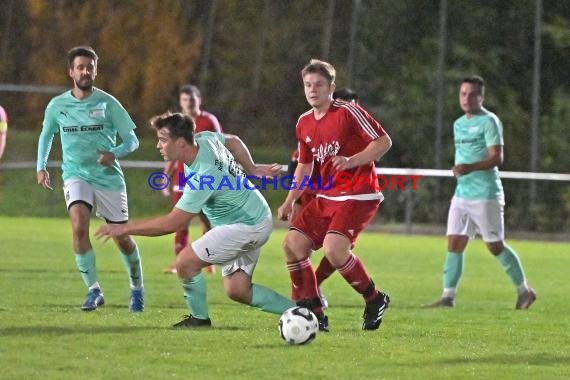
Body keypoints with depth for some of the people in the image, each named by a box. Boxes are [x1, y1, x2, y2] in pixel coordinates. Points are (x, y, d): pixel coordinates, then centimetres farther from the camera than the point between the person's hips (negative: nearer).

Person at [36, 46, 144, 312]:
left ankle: (137, 289, 30)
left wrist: (114, 154, -23)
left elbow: (132, 140, -3)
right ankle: (94, 290, -17)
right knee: (79, 226, -25)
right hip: (76, 175, 1)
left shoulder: (107, 103, -6)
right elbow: (46, 135, 21)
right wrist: (41, 167, 11)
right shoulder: (57, 106, 2)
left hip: (109, 177, -1)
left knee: (122, 239, 5)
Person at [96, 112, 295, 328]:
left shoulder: (203, 178, -32)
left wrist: (125, 228, -23)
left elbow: (172, 223, -29)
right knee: (237, 291, 10)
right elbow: (232, 141, 16)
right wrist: (251, 170, 24)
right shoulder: (205, 138, -8)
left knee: (185, 263, -13)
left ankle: (199, 318, 7)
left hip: (245, 227, -10)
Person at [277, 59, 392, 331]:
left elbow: (384, 141, -13)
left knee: (334, 248, -26)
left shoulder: (348, 112, -11)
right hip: (326, 197, 8)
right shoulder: (304, 123, 11)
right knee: (292, 244, -4)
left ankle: (374, 300, -4)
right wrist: (290, 201, 15)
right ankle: (314, 314, 4)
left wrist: (352, 161, -25)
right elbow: (305, 164, 23)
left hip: (357, 196, -8)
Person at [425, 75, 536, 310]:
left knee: (495, 246, -2)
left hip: (486, 195, -7)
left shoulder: (489, 121, -9)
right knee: (454, 244, -2)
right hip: (462, 193, 7)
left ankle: (524, 290, 13)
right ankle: (448, 297, -2)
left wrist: (470, 168, -30)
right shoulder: (459, 124, 16)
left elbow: (497, 157, -17)